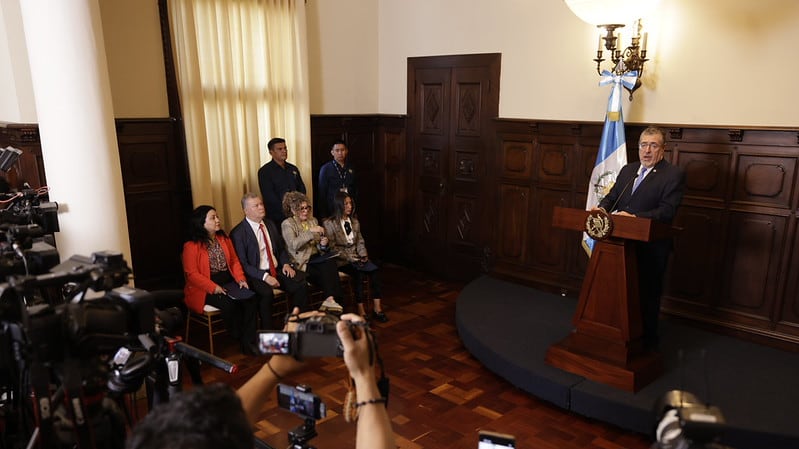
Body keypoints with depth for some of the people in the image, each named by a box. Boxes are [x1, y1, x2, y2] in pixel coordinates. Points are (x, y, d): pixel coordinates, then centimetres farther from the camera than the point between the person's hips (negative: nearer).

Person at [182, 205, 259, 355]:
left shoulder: (224, 238, 11)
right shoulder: (191, 246, -8)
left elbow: (234, 261, 13)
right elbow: (192, 274, -12)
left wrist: (240, 279, -5)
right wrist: (214, 288, -22)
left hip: (228, 282, 5)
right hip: (205, 289, -5)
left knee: (249, 298, -22)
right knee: (229, 303, -31)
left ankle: (249, 342, -18)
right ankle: (238, 339, -9)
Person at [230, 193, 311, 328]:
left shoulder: (270, 224, 13)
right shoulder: (238, 233, -8)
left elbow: (281, 248, 23)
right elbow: (242, 264, -11)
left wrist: (286, 263, 3)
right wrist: (264, 276, -21)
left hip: (277, 270, 6)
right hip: (256, 275, -6)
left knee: (301, 284, -18)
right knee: (267, 293, -35)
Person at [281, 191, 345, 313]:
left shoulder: (313, 221, 16)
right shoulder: (287, 224, 0)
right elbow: (293, 245, -18)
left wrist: (323, 244, -5)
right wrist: (310, 231, -24)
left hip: (316, 257, 5)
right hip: (302, 262, -5)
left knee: (330, 262, -28)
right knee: (327, 271, -28)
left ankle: (330, 299, -31)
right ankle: (331, 298, -20)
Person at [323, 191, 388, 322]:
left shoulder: (355, 221, 15)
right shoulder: (329, 223, -4)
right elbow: (332, 248, -8)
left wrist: (363, 255, -3)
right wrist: (349, 258, -15)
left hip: (356, 258, 5)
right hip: (341, 261, -5)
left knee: (374, 270, -23)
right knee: (358, 273, -32)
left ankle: (377, 309, -24)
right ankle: (361, 311, -25)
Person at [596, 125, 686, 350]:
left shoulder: (674, 174, -9)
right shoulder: (627, 170, 13)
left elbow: (667, 211, -19)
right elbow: (612, 195, 13)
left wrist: (635, 217, -30)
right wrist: (603, 207, -10)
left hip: (650, 247, -6)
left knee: (648, 294, 6)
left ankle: (648, 340, 23)